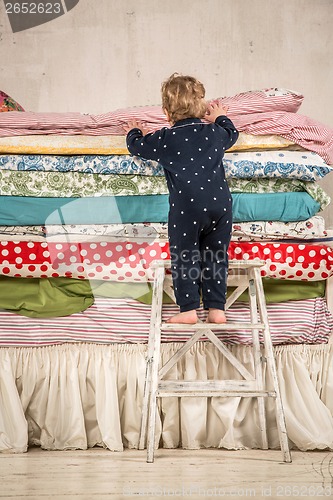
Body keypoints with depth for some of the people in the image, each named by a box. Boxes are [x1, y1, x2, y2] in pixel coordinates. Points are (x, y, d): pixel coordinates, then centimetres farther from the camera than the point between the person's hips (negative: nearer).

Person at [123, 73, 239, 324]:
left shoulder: (166, 139, 1)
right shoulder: (215, 132, 11)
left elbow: (136, 145, 17)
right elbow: (232, 133, 35)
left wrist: (135, 131, 39)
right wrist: (221, 117, 54)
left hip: (187, 209, -3)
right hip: (220, 204, 4)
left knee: (183, 259, 8)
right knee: (216, 258, 12)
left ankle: (189, 309, 7)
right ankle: (216, 308, 13)